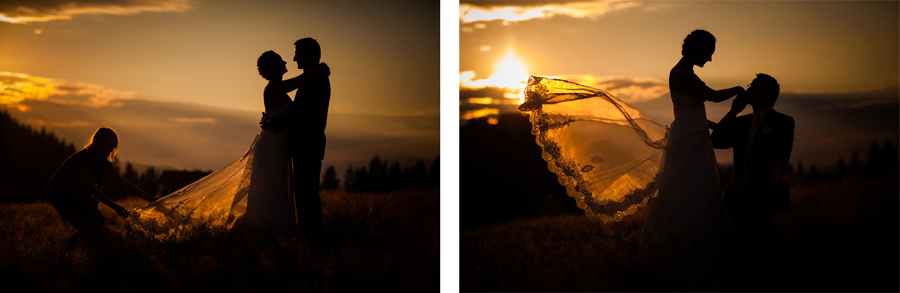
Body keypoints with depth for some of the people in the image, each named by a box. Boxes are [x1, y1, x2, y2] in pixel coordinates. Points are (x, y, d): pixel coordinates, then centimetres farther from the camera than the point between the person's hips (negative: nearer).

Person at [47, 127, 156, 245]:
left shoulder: (103, 162, -2)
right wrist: (115, 207, -32)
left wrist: (150, 198, -5)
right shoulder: (83, 157, -28)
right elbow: (92, 189, -30)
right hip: (60, 195, -8)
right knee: (88, 230, -20)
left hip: (78, 195, 8)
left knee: (99, 223, -4)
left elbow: (123, 183, 0)